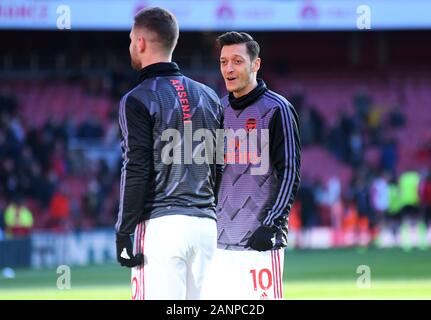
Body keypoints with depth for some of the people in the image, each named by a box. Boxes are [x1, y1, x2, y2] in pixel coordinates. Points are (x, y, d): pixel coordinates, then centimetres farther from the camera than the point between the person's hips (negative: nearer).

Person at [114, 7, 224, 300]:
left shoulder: (138, 100, -5)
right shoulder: (209, 97, 15)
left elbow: (136, 171, -11)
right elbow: (220, 168, 15)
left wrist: (123, 232, -8)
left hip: (160, 223, -6)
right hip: (206, 226, 6)